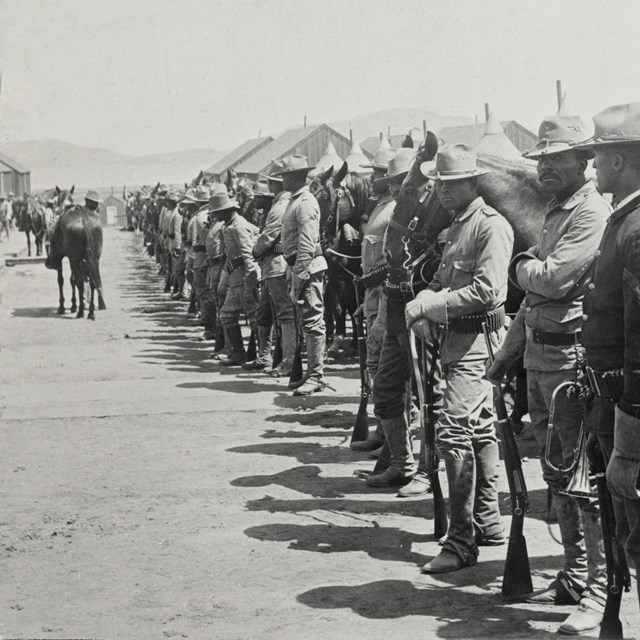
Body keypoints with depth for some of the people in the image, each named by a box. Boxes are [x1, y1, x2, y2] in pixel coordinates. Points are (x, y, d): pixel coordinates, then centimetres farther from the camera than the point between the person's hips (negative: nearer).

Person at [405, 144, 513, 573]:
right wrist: (420, 303, -2)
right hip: (457, 339, 10)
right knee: (480, 429, 16)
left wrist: (431, 305, -17)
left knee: (453, 431, -15)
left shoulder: (491, 225, -13)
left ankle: (462, 539, -12)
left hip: (477, 338, -10)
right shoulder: (457, 226, 18)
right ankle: (488, 522, 27)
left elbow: (487, 291, -22)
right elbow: (443, 280, 20)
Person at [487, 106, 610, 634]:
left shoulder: (594, 214, -12)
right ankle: (575, 577, 25)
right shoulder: (555, 213, 18)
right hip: (538, 355, 10)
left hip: (572, 358, -10)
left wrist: (520, 265, -1)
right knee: (557, 473, 15)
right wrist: (509, 350, 21)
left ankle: (601, 591, 0)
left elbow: (554, 279, -22)